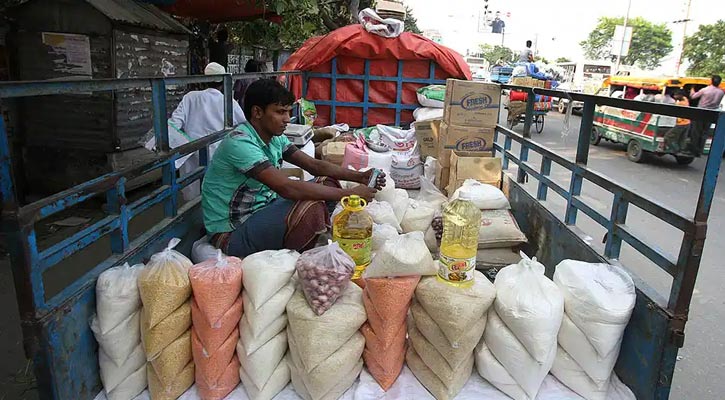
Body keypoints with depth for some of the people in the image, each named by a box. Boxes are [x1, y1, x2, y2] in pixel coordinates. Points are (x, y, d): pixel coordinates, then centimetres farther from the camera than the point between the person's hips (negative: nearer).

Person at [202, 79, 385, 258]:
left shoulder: (275, 138, 3)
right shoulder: (240, 143, -25)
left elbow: (314, 165, 4)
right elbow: (287, 188, -34)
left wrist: (359, 177, -10)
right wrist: (347, 194, -30)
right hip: (231, 233, -9)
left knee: (327, 183, 2)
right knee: (311, 208, -31)